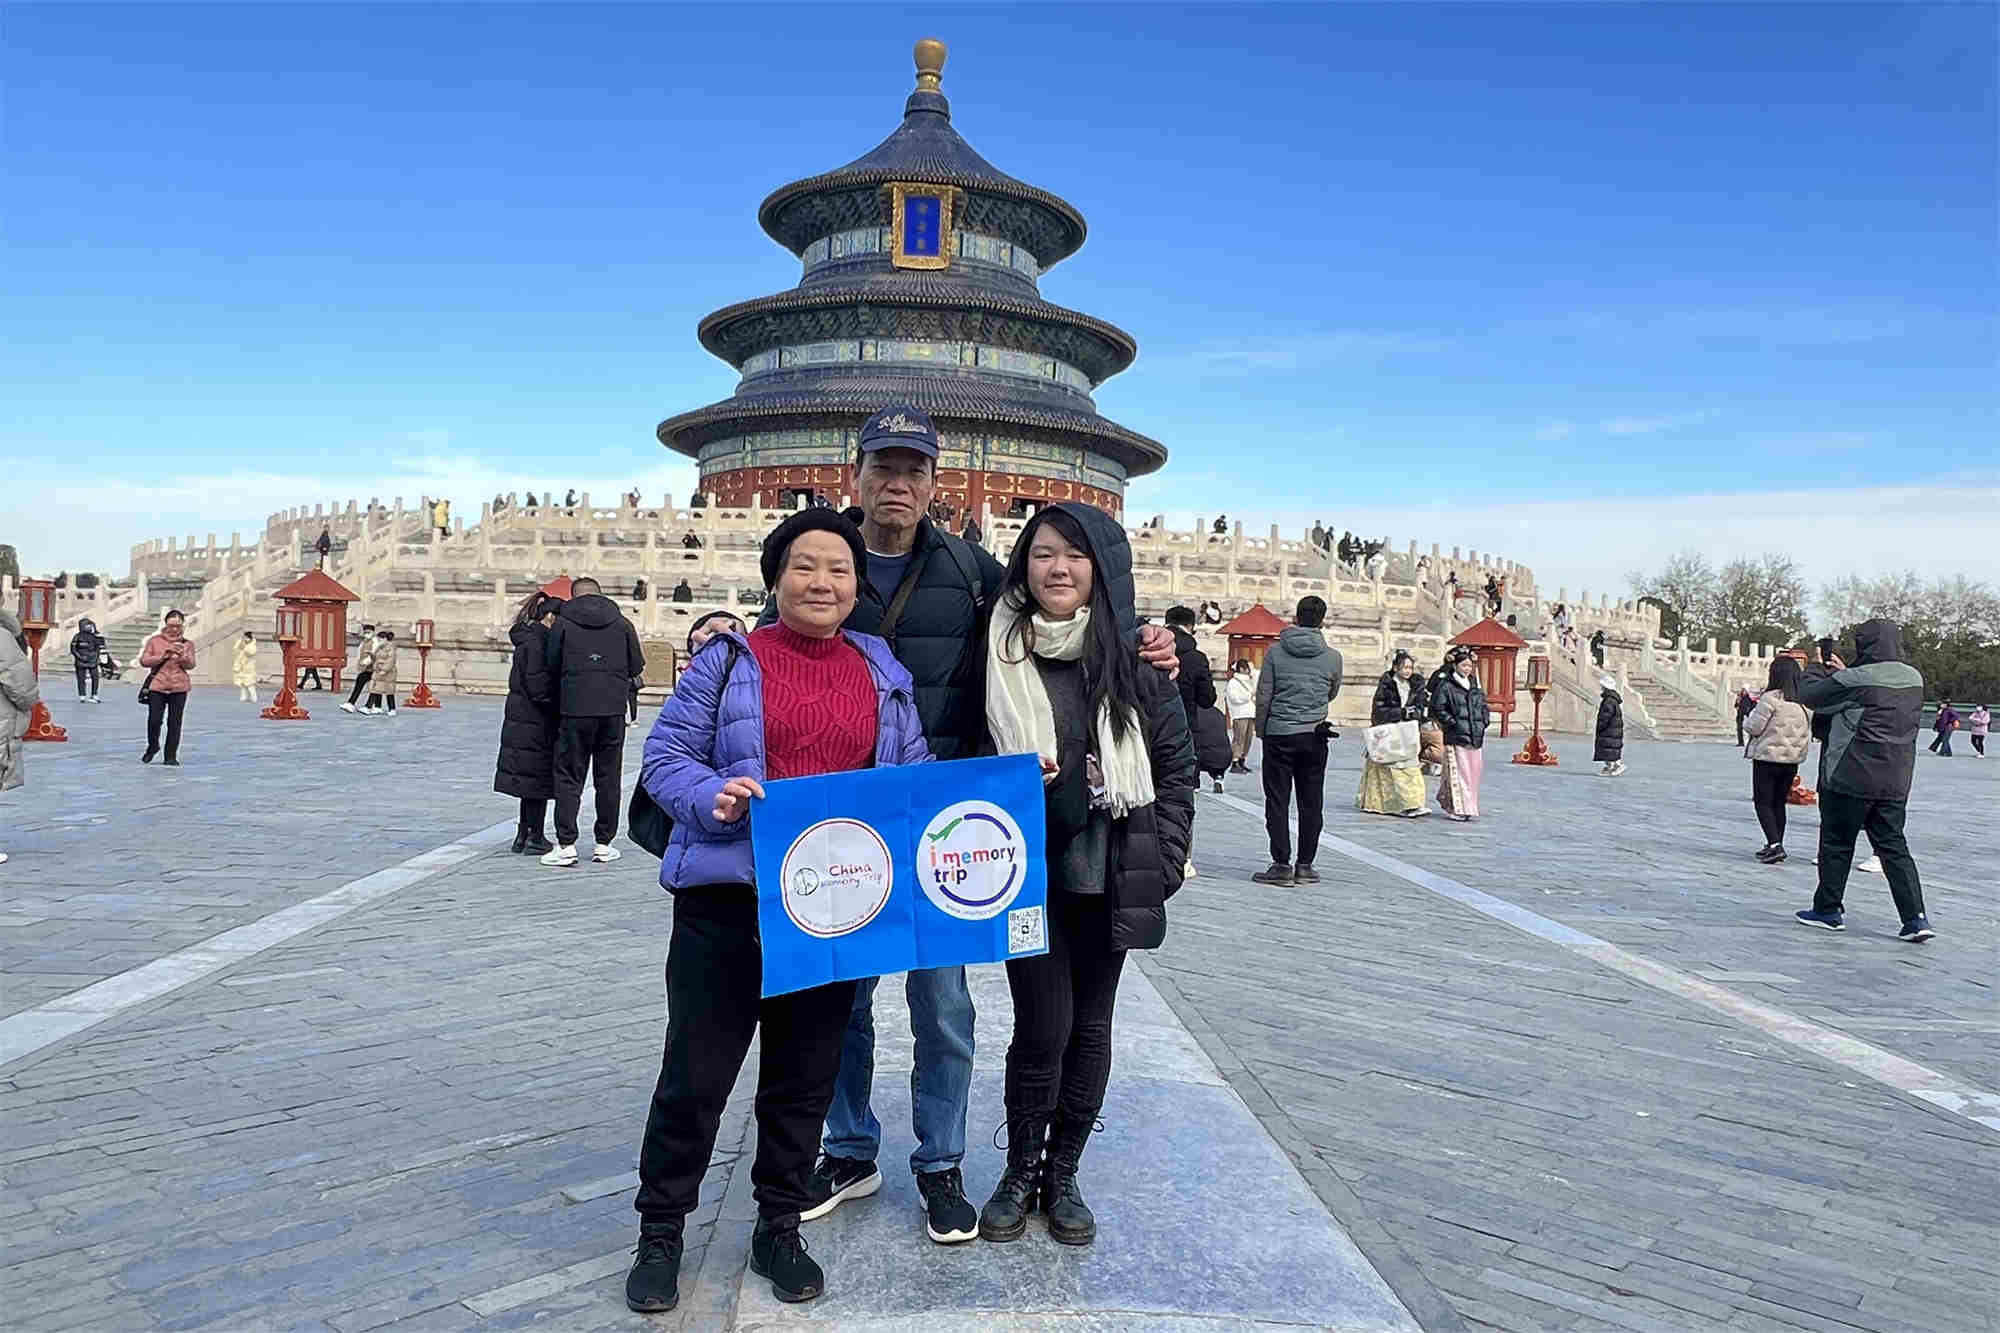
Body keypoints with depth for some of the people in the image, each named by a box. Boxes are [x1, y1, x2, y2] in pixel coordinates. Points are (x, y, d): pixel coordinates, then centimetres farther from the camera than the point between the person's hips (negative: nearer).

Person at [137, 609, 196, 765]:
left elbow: (190, 665, -2)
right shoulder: (154, 641, 6)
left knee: (174, 722, -1)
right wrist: (164, 655, -12)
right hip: (157, 686, 0)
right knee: (154, 720, -5)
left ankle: (171, 756, 8)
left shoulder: (187, 644, 9)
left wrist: (182, 655, -22)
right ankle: (152, 746, 23)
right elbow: (144, 661, -1)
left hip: (179, 688, 0)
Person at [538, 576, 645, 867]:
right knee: (608, 777, 9)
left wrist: (551, 701, 22)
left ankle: (566, 845, -2)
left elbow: (552, 669, 7)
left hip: (575, 711, -2)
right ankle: (604, 844, 12)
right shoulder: (622, 624, 7)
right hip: (614, 710, 2)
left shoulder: (562, 623, 2)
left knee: (568, 777, 4)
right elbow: (637, 666, 9)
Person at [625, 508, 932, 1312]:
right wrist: (713, 797, -23)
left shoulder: (883, 673, 9)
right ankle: (661, 1233, 25)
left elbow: (916, 775, 11)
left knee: (805, 1077, 14)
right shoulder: (728, 660, -1)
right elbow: (665, 756, -4)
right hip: (728, 899, -3)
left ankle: (779, 1229, 32)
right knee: (695, 1073, 5)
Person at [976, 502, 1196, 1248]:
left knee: (1091, 1027, 10)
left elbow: (1177, 761, 6)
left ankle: (1063, 1175, 27)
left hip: (1109, 872, 2)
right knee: (1044, 1026, -3)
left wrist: (1164, 860, 1)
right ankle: (1020, 1173, 20)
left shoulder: (1133, 656, 1)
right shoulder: (1000, 651, -2)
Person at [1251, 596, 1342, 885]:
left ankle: (1282, 865, 0)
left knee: (1278, 801, 3)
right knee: (1311, 803, 9)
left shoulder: (1276, 652, -5)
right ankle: (1305, 865, 12)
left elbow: (1263, 696, -4)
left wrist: (1261, 730, 8)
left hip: (1279, 734, -1)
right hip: (1314, 736, 2)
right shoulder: (1332, 657, -1)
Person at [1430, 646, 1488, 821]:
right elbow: (1437, 708, -7)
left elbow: (1483, 707, 25)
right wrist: (1452, 723, -12)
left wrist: (1482, 725, 10)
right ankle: (1457, 808, -3)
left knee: (1474, 770, 7)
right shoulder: (1446, 686, -4)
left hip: (1475, 736, 7)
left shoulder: (1476, 686, 16)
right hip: (1456, 736, -6)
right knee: (1457, 772, -7)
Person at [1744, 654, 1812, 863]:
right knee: (1779, 803, 16)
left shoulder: (1770, 699, -17)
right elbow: (1809, 732, 11)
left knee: (1763, 802, 1)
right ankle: (1776, 846, 19)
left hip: (1767, 757, -6)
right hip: (1793, 760, 6)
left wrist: (1748, 717, 7)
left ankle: (1774, 844, -14)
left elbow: (1754, 727, -11)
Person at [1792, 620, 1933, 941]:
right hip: (1895, 783, 6)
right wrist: (1842, 672, 22)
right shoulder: (1914, 678, 6)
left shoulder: (1856, 679, -17)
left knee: (1836, 844, 7)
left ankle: (1828, 910, 16)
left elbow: (1809, 695, -6)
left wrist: (1817, 668, 12)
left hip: (1851, 779, -6)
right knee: (1894, 847, 10)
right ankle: (1915, 917, 1)